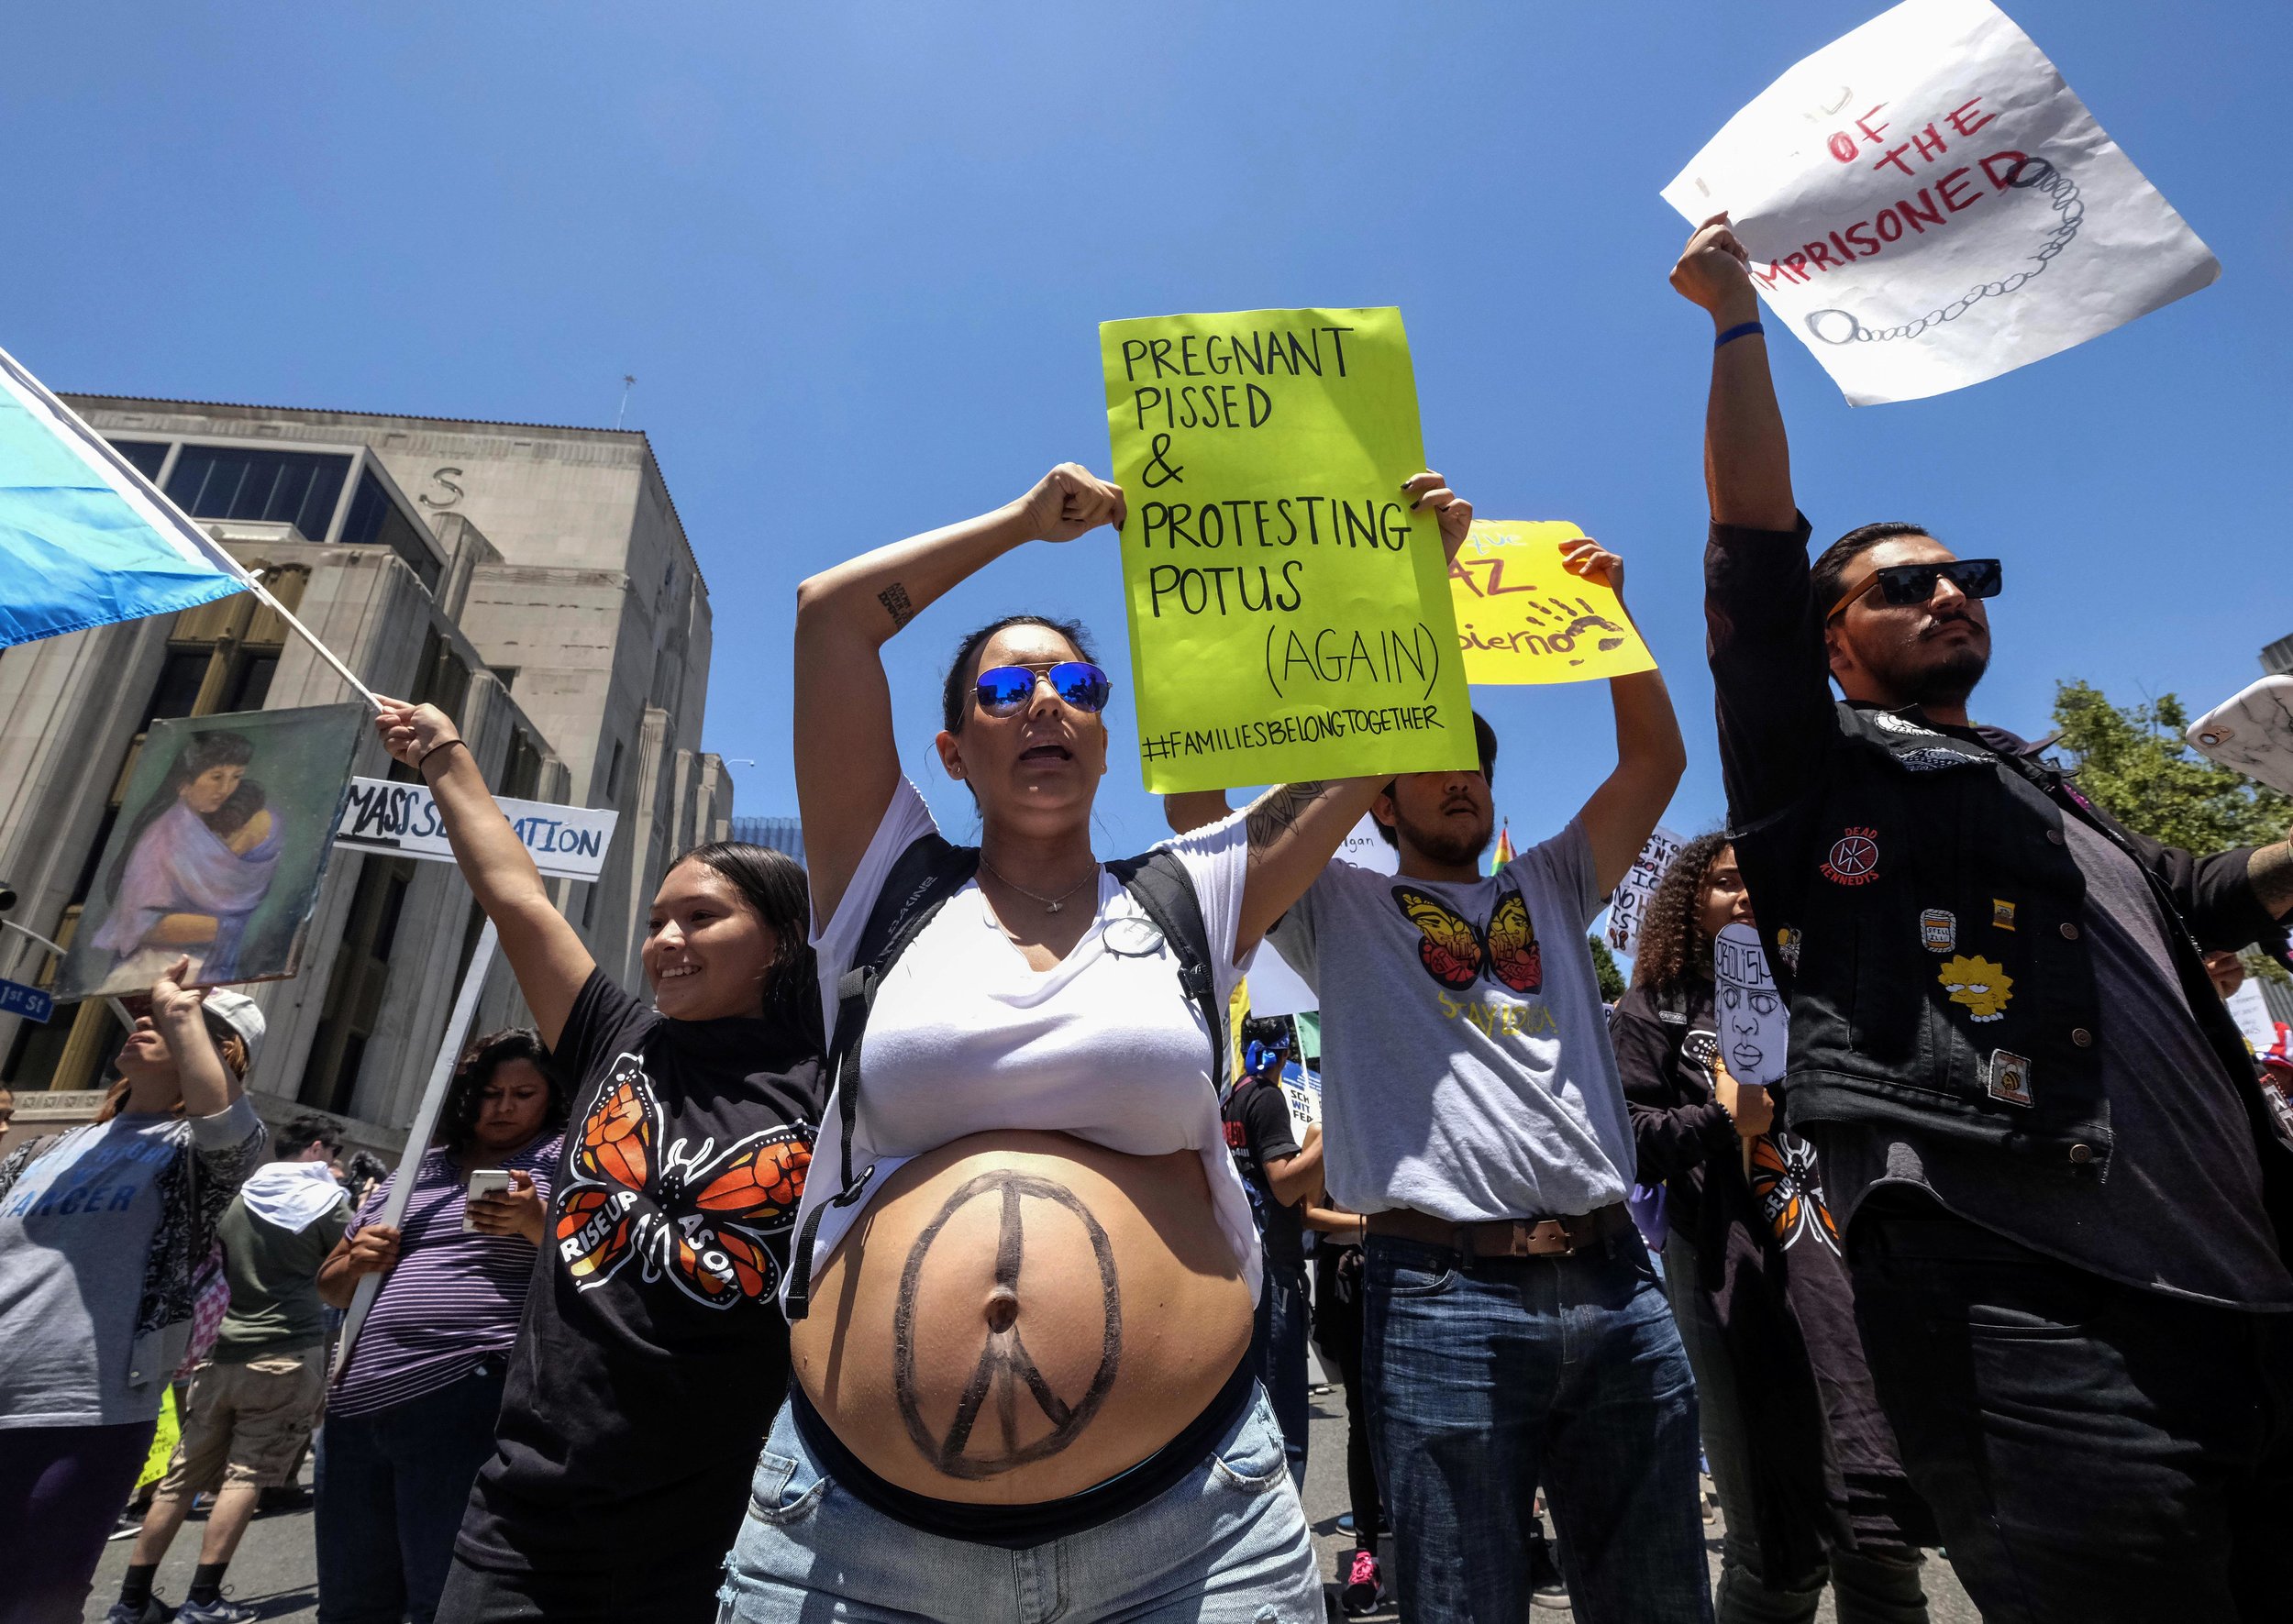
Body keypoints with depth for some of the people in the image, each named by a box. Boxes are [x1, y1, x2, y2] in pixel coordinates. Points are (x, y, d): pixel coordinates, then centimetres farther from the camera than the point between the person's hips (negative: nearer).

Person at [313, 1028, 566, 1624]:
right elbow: (330, 1286, 25)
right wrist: (356, 1261, 3)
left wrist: (536, 1221, -26)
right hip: (357, 1406, 7)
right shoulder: (417, 1170, 18)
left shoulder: (566, 1157, 0)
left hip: (463, 1399, -6)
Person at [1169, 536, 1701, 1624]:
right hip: (1446, 1298, -4)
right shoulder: (1339, 909, 8)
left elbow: (1656, 759, 17)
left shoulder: (1550, 890, 20)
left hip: (1615, 1283, 5)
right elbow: (1193, 803, -1)